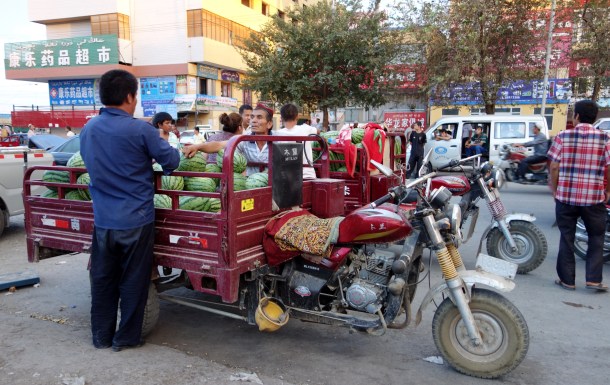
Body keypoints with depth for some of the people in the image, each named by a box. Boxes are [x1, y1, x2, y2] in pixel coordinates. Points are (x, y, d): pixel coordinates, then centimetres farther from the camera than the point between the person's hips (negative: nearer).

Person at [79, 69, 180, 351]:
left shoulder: (87, 130, 5)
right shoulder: (139, 129, -14)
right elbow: (171, 160, -9)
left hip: (102, 219, 5)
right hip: (135, 219, -5)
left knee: (102, 279, 16)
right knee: (133, 281, 9)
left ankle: (101, 336, 28)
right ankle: (126, 337, 20)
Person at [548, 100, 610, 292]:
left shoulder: (562, 137, -4)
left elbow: (554, 167, -4)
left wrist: (555, 190, 8)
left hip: (565, 196, 0)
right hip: (594, 197, 0)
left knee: (567, 238, 10)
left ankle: (567, 279, 16)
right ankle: (593, 278, 11)